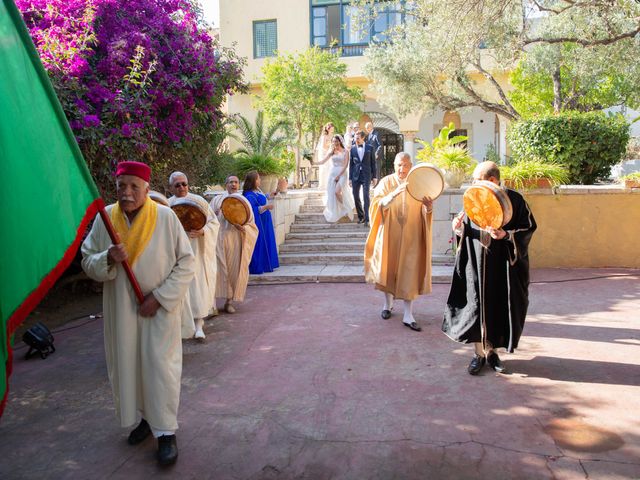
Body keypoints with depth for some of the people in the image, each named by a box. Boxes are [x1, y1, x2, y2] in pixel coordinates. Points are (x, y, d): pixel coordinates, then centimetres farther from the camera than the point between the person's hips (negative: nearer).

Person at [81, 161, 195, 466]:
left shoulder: (165, 217, -11)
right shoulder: (104, 218, -2)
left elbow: (186, 264, -8)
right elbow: (88, 263, 3)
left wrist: (159, 297, -15)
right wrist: (108, 258, -20)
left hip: (160, 307, -3)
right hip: (121, 308, 4)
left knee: (160, 365, -3)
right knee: (127, 363, 11)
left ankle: (166, 431, 10)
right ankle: (146, 416, 32)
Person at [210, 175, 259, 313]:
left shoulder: (244, 201, 10)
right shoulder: (217, 199, 10)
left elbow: (251, 225, 7)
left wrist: (243, 228, -14)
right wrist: (215, 213, -12)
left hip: (236, 240, 1)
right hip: (219, 240, -1)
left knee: (234, 270, 1)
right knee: (220, 269, -7)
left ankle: (229, 301, 11)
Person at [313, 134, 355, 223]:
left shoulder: (345, 151, 0)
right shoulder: (332, 151, 10)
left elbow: (346, 165, -7)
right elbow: (322, 162, 7)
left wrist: (339, 175, -13)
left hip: (342, 174, -4)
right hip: (332, 173, 4)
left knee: (337, 191, -23)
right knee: (332, 194, 0)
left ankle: (345, 209, 0)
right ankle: (334, 216, 10)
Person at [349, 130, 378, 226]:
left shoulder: (369, 148, 2)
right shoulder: (352, 149, 6)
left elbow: (373, 163, 5)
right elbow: (351, 164, 7)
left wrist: (374, 177, 1)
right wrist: (350, 178, 4)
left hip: (366, 175, -2)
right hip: (355, 175, 3)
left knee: (366, 196, -10)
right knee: (356, 197, 5)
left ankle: (367, 219, -11)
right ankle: (360, 216, 21)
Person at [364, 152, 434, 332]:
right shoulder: (386, 182, -2)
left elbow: (425, 213, -3)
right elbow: (380, 205, -16)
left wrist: (429, 207, -26)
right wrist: (395, 192, -31)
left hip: (410, 236, 0)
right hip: (390, 234, 0)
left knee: (409, 273, -2)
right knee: (388, 268, 10)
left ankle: (408, 315, 3)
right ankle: (388, 303, 33)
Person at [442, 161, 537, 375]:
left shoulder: (514, 199, -7)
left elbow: (529, 227, -4)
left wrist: (506, 235, -20)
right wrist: (460, 228, -11)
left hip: (503, 265, -2)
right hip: (476, 263, 2)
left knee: (499, 307, 6)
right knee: (477, 306, 2)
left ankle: (491, 351, 24)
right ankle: (480, 353, 16)